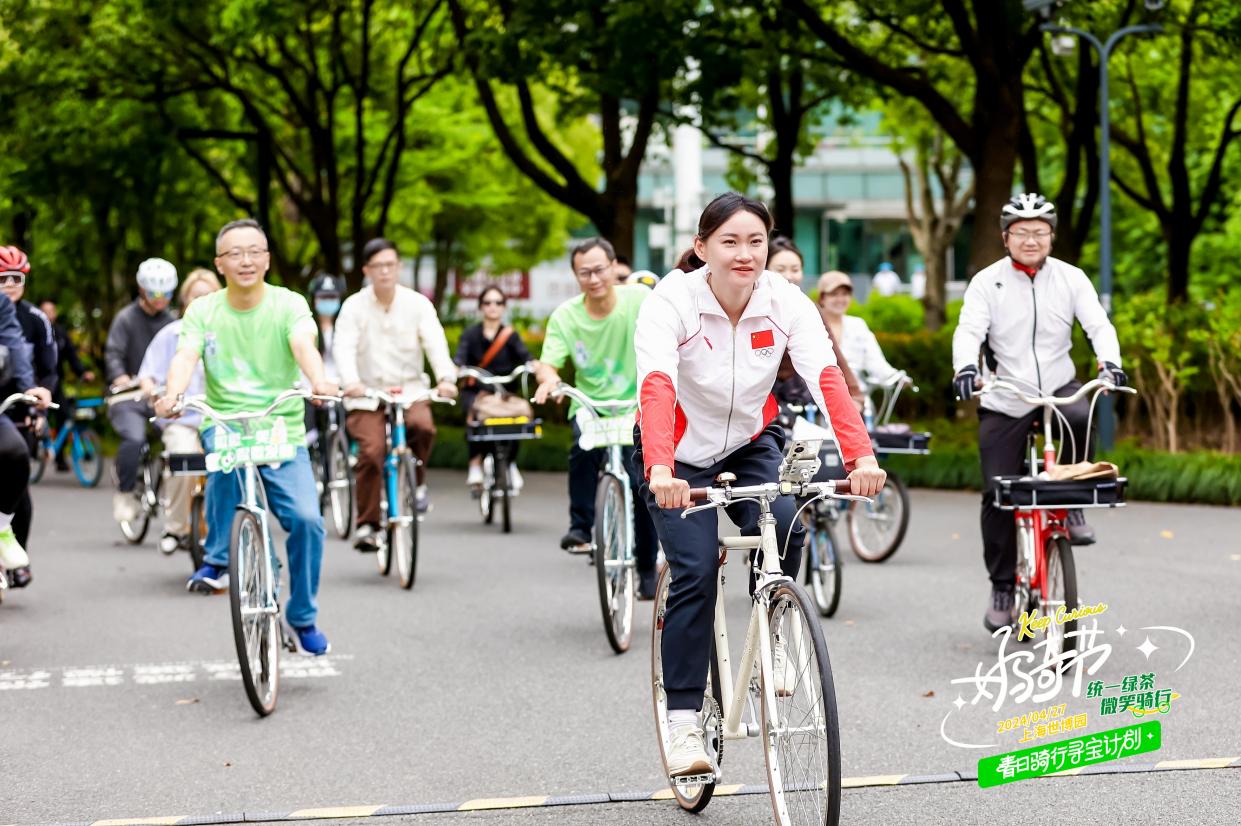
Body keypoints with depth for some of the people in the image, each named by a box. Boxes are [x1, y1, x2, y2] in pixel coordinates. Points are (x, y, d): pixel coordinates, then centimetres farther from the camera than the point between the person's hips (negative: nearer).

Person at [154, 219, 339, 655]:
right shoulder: (203, 311, 2)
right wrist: (173, 394, -37)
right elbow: (186, 355, -15)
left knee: (306, 518, -16)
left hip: (283, 432, 0)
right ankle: (217, 559, -20)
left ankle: (303, 619, 7)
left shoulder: (288, 304, -1)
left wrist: (319, 381, -43)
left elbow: (303, 344, -21)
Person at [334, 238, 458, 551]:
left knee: (422, 426, -31)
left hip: (410, 389, 1)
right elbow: (344, 347, -14)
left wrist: (445, 378, -30)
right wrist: (351, 381, -34)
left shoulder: (417, 303, 2)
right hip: (368, 392, 0)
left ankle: (417, 481, -2)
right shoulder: (354, 306, 0)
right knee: (371, 451, -19)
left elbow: (435, 342, -10)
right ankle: (367, 525, -6)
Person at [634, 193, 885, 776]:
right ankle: (682, 722, -8)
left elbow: (827, 379, -31)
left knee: (783, 528, -26)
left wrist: (861, 457, -47)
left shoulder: (786, 303, -18)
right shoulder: (671, 302, -25)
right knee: (696, 572, -17)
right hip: (681, 451, -2)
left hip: (751, 443, 2)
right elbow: (657, 388, -39)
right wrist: (660, 472, -56)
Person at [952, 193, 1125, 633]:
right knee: (998, 495, -3)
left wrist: (1110, 362, -30)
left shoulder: (1071, 278, 1)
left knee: (1079, 418, -35)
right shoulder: (987, 282, -3)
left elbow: (1098, 324, -10)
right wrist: (965, 367, -37)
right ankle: (1002, 587, 12)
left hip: (1058, 389, 0)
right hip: (1004, 402, 0)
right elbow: (969, 330, -15)